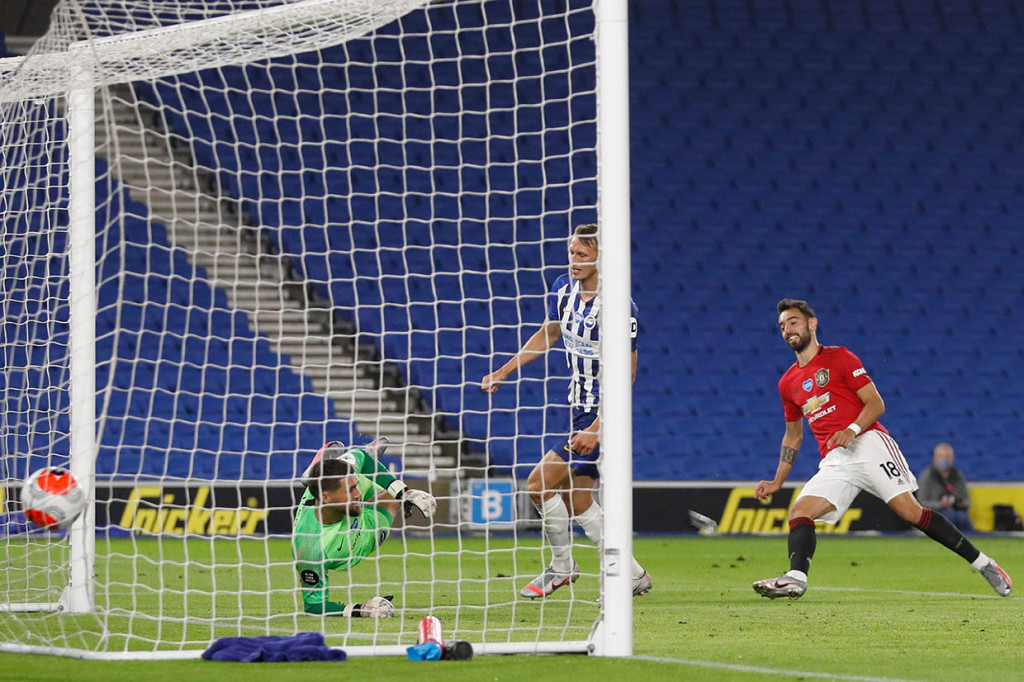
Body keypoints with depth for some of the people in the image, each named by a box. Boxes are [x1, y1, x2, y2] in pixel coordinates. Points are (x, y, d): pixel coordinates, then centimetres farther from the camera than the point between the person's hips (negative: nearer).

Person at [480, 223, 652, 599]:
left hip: (603, 411, -8)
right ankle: (632, 576, 20)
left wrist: (597, 428, -24)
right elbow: (547, 334, 20)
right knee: (577, 499, 11)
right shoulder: (564, 287, 2)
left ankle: (561, 566, 8)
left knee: (540, 483, -12)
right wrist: (503, 371, 18)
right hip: (579, 407, 8)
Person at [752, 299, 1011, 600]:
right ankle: (796, 578, -35)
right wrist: (777, 482, 22)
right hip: (834, 460, 5)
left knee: (910, 510, -16)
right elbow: (793, 436, 30)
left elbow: (876, 404, -1)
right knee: (799, 512, -18)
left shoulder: (839, 357, 4)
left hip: (867, 442, -5)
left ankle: (983, 564, -10)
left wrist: (852, 429, -19)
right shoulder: (788, 383, 19)